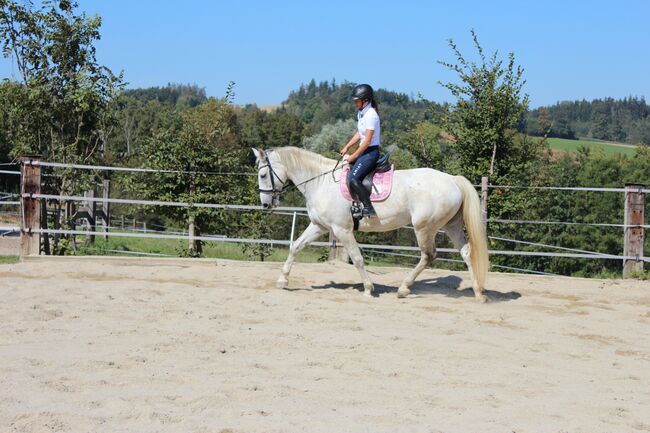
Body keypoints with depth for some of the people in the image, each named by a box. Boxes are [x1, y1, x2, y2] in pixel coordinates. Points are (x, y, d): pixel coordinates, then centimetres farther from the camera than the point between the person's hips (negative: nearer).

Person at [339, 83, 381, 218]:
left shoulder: (370, 115, -19)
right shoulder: (361, 113, 11)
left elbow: (367, 141, -20)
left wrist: (353, 157, -15)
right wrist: (347, 147, 11)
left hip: (371, 152, -11)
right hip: (365, 151, 11)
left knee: (353, 178, -24)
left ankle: (368, 208, -21)